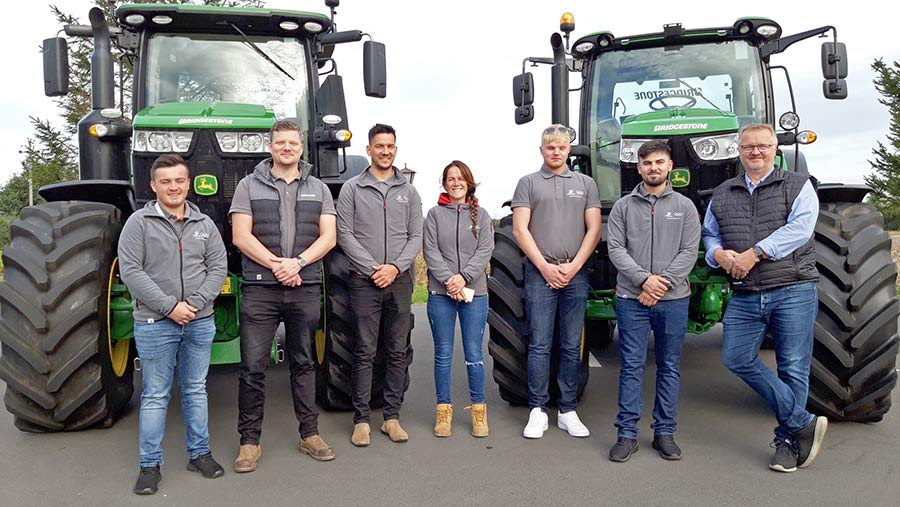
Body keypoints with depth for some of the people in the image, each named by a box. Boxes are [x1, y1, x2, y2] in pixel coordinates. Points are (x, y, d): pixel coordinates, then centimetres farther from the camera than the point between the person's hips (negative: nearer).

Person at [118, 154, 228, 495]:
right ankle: (150, 465, 16)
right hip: (155, 323, -3)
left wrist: (196, 303, -10)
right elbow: (130, 271, -10)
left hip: (200, 322, 3)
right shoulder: (139, 222, -3)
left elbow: (218, 267, 4)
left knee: (196, 390, 13)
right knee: (155, 396, 5)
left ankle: (199, 453, 25)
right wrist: (169, 306, -15)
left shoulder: (204, 224, 8)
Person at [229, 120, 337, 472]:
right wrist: (277, 265, -15)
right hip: (259, 289, -2)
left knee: (304, 363, 12)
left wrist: (298, 262, -14)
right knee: (253, 367, 0)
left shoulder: (318, 189, 12)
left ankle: (310, 435, 22)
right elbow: (241, 236, -4)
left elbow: (328, 237, 2)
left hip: (306, 289, 2)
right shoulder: (249, 186, 6)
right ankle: (250, 440, 13)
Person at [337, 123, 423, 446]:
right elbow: (345, 235, -3)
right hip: (365, 282, -3)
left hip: (400, 282, 3)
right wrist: (372, 268, -12)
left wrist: (396, 267, -10)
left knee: (397, 352, 7)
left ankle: (392, 416, 17)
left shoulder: (408, 191, 10)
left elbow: (416, 237, 6)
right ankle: (361, 419, 10)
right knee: (365, 353, 1)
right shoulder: (352, 189, 3)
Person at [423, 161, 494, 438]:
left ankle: (478, 410, 17)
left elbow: (485, 251, -1)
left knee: (474, 354, 4)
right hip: (440, 293, 0)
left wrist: (464, 276, -15)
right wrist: (449, 280, -15)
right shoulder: (435, 214, 6)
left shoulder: (481, 215, 9)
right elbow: (431, 251, -3)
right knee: (443, 355, 6)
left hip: (475, 293, 0)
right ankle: (443, 410, 18)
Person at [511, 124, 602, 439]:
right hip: (540, 273, -2)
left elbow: (594, 230, 5)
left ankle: (568, 411, 15)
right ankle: (538, 411, 9)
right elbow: (520, 229, -1)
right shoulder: (528, 183, 7)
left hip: (576, 274, 2)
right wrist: (545, 266, -9)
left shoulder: (585, 184, 13)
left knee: (571, 347, 6)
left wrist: (573, 266, -7)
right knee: (539, 345, 0)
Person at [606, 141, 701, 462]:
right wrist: (644, 279, -15)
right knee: (631, 366, 2)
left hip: (673, 299, 1)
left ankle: (664, 432, 19)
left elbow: (690, 251, 0)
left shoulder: (684, 206, 7)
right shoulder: (623, 207, 6)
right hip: (631, 298, -1)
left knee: (669, 367, 8)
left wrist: (663, 283, -12)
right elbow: (615, 248, -2)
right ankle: (627, 433, 9)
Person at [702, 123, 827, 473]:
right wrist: (718, 253, -3)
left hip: (793, 290, -4)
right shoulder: (722, 194, 15)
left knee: (793, 368, 2)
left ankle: (788, 440, 18)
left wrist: (754, 253, -18)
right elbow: (709, 234, 20)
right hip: (744, 296, 4)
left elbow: (800, 227, -12)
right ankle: (802, 423, 9)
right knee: (737, 359, -3)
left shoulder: (797, 187, 3)